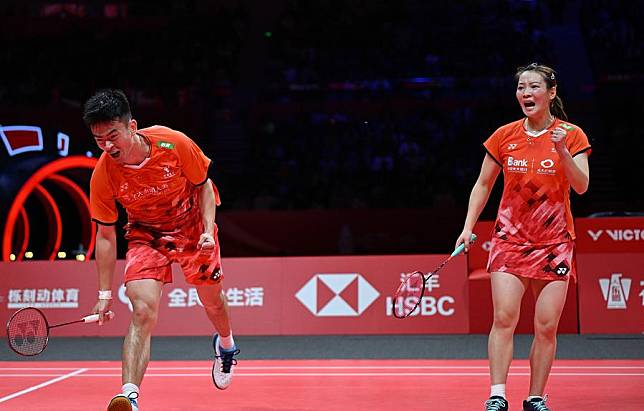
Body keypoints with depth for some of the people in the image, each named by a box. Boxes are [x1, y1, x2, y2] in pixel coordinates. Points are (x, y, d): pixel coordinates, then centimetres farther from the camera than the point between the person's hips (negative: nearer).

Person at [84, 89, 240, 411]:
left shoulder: (174, 144, -27)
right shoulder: (103, 176, -22)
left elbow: (204, 185, -7)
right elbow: (106, 235, -9)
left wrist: (208, 231, -21)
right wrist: (105, 293, -10)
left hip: (193, 227, 1)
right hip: (145, 234, 0)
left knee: (212, 302, 14)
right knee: (142, 311, -21)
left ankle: (225, 344, 51)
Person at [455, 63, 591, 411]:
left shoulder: (571, 135, -1)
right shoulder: (504, 136, 3)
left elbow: (581, 186, -11)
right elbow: (483, 184, 12)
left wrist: (562, 150, -24)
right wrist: (468, 227, 3)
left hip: (554, 241, 0)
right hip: (510, 236, 1)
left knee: (547, 326, -3)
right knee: (504, 318, -13)